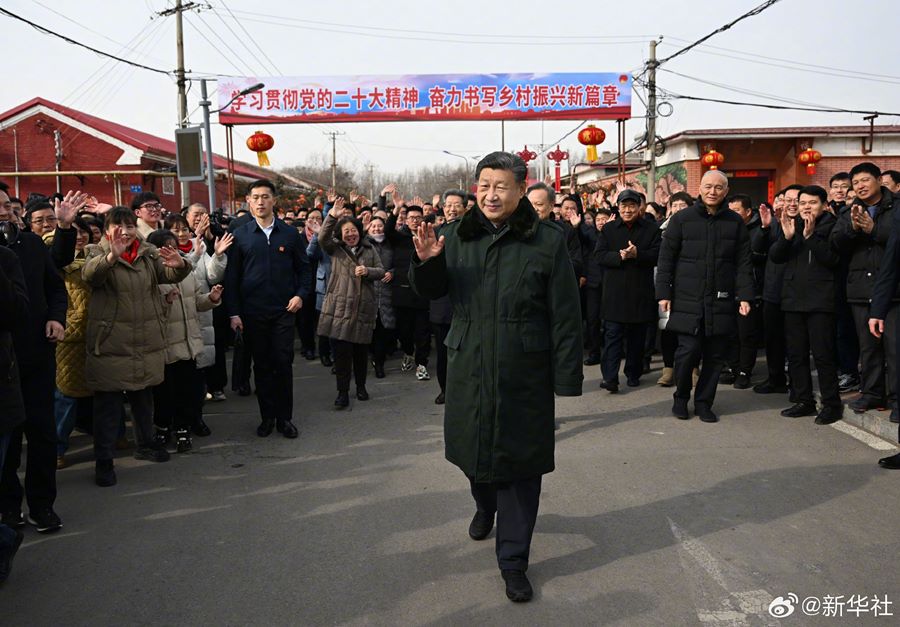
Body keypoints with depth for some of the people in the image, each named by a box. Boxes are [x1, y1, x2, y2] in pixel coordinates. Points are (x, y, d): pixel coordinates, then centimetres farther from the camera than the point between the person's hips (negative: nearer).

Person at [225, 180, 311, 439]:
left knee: (284, 364, 2)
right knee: (262, 366, 8)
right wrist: (234, 313, -4)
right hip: (253, 313, 0)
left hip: (283, 310, 0)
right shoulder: (240, 235, 2)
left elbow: (303, 268, 11)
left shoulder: (289, 233, 4)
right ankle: (267, 416, 19)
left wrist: (301, 294, -5)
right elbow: (231, 276, 2)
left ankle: (285, 417, 13)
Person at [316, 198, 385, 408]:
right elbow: (323, 238, -15)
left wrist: (367, 271, -13)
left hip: (364, 308, 2)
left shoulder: (369, 249, 11)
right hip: (340, 307, -2)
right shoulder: (335, 249, 5)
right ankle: (343, 392, 4)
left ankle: (361, 386, 28)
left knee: (361, 350, 9)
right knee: (341, 351, -4)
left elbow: (381, 271, 8)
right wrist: (332, 216, -29)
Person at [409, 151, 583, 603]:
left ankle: (513, 561, 19)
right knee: (474, 450, 19)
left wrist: (566, 377, -9)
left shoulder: (547, 241, -7)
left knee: (518, 463, 4)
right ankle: (485, 506, 52)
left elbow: (565, 316, -7)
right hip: (468, 368, 4)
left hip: (524, 375, -3)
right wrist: (427, 262, -10)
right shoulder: (457, 236, 5)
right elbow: (430, 292, 12)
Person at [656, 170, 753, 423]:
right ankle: (681, 397, 17)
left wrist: (745, 296, -1)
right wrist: (664, 293, -3)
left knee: (715, 355, 5)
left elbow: (743, 263, 7)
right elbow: (666, 258, 3)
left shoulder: (735, 222, 8)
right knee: (689, 350, -7)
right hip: (687, 300, -2)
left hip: (721, 302, 2)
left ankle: (704, 402, 21)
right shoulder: (682, 219, 2)